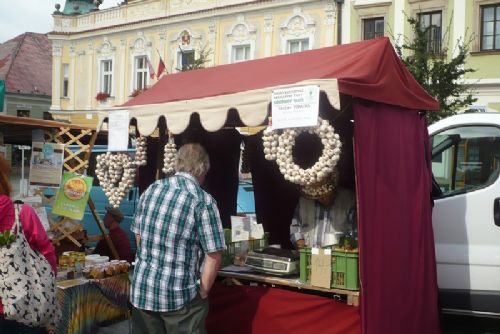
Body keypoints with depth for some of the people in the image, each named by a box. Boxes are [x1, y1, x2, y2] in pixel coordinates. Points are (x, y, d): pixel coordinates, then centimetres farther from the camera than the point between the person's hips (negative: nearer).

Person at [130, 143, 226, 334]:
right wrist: (202, 293, -1)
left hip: (142, 290, 5)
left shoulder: (151, 190, 2)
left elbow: (138, 235, 12)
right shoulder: (203, 201, -13)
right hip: (180, 296, -5)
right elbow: (213, 256, -14)